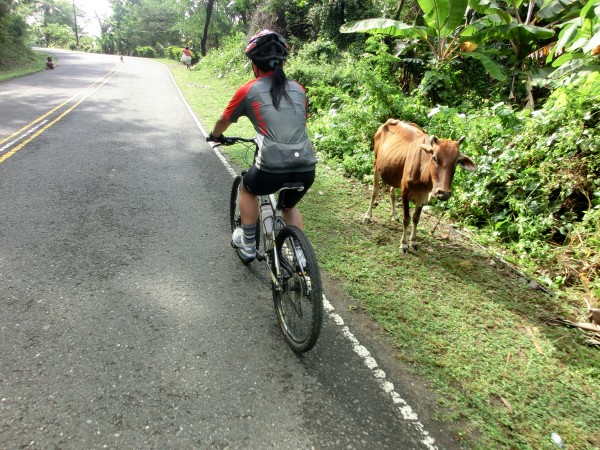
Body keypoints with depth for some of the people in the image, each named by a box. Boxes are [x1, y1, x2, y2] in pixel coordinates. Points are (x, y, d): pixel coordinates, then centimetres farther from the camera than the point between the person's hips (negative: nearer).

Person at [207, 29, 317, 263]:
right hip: (306, 169, 4)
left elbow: (223, 121, 22)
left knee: (247, 188, 30)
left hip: (272, 169, -4)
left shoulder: (248, 91, 5)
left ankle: (248, 244, 35)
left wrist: (215, 136, 44)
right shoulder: (298, 89, 15)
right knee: (290, 206, 33)